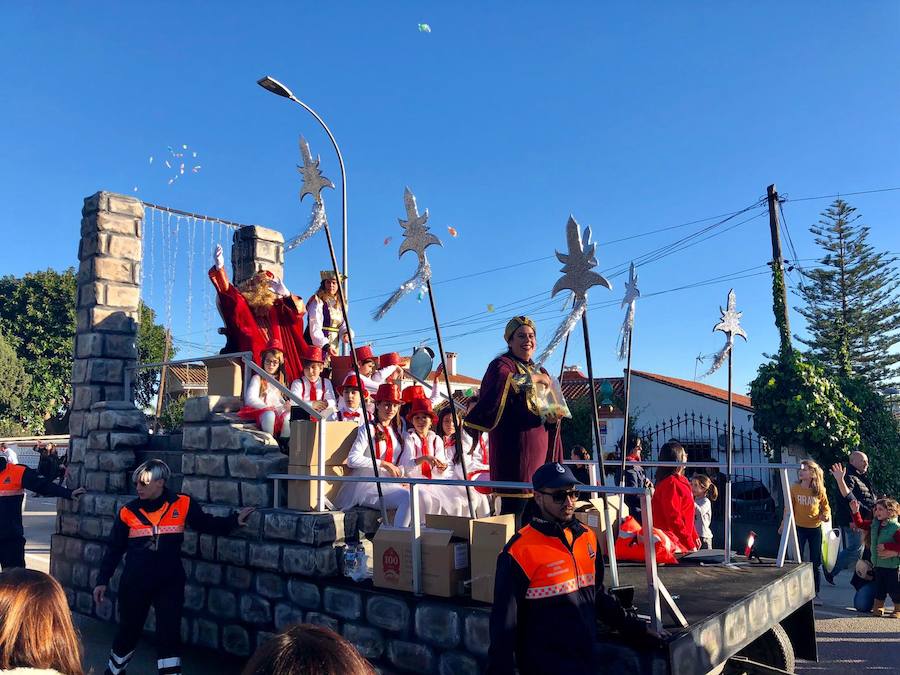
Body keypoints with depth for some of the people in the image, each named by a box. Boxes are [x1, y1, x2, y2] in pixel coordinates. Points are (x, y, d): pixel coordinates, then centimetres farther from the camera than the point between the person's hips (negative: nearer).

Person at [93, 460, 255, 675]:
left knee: (169, 633, -1)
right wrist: (102, 581, 5)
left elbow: (206, 524, 4)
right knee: (129, 631, 17)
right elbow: (114, 549, 5)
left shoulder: (182, 505, -6)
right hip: (134, 583, 1)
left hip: (170, 583, -1)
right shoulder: (128, 512, -3)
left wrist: (234, 520, -7)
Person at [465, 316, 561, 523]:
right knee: (513, 510, -8)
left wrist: (551, 417, 1)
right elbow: (499, 383, -28)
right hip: (515, 449, -7)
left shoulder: (539, 371, 19)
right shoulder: (502, 365, -4)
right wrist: (531, 379, -20)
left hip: (538, 450, 8)